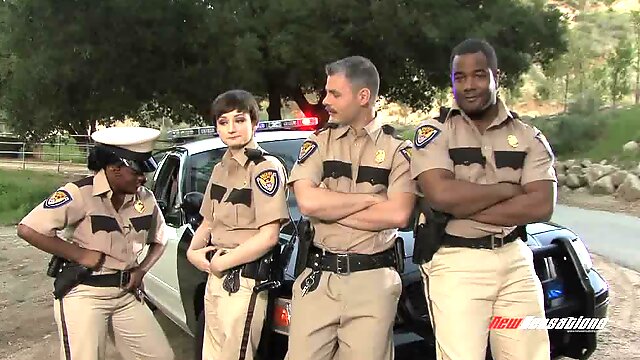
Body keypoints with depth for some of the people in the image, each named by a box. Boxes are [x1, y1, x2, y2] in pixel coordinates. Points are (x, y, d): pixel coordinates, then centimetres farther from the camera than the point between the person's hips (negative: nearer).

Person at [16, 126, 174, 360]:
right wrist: (78, 253, -16)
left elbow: (159, 240, 17)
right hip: (83, 294, -5)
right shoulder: (80, 194, -16)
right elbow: (27, 229, -17)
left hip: (127, 293, 6)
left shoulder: (146, 199, 2)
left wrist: (141, 270, 0)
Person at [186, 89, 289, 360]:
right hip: (215, 278, 8)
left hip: (244, 281, -8)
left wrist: (221, 262, -13)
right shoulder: (220, 169, 13)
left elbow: (268, 236, -20)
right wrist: (193, 251, 0)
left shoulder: (265, 167, -13)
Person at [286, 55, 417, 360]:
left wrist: (328, 209, -8)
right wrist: (370, 199, -7)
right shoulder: (318, 142, 7)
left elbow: (398, 214, -13)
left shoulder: (397, 148, 2)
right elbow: (307, 202, -8)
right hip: (318, 277, 2)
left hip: (373, 280, -1)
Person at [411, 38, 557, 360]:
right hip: (456, 264, -3)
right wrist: (507, 189, -8)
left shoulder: (529, 138, 8)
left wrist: (464, 207, -13)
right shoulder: (434, 132, -1)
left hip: (515, 261, 4)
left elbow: (542, 206, -6)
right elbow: (441, 195, -17)